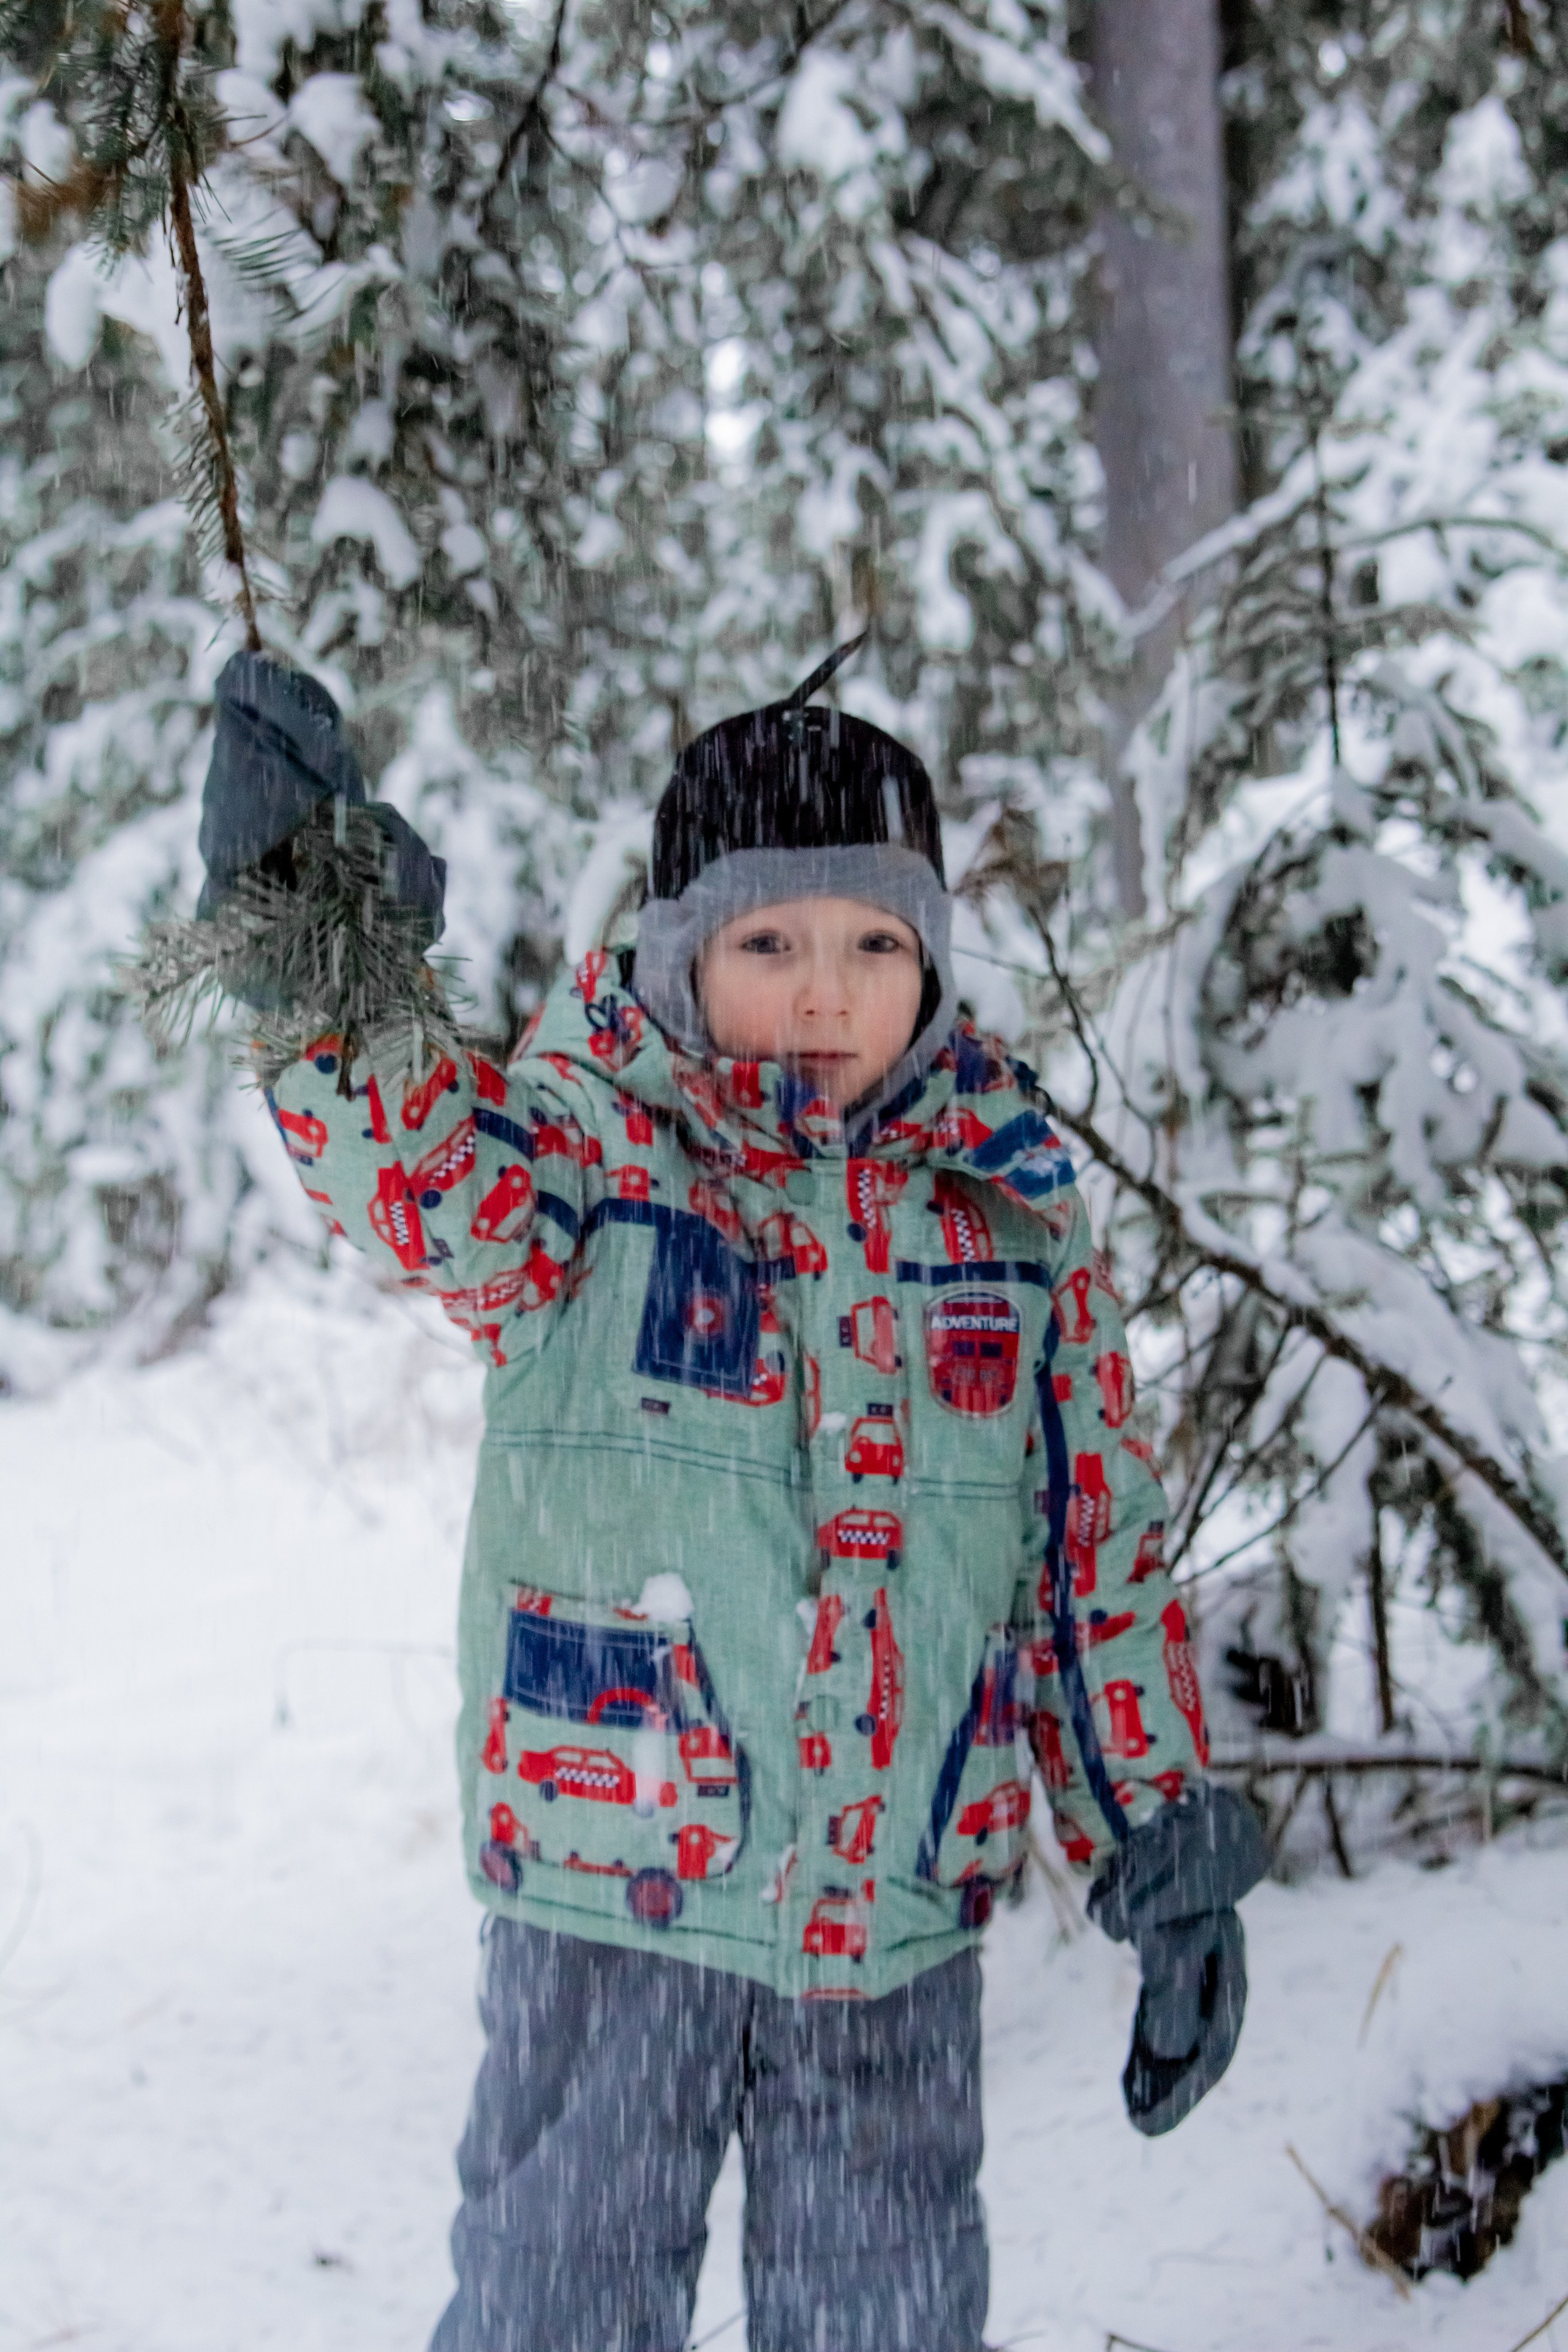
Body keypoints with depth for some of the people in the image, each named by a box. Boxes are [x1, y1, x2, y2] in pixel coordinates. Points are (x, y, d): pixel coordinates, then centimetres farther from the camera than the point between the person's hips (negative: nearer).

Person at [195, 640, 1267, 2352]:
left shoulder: (1010, 1208, 4)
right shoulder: (586, 1149, -5)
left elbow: (1106, 1557, 10)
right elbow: (426, 1183, -29)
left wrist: (1166, 1841, 10)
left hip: (902, 1907, 3)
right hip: (608, 1884, -2)